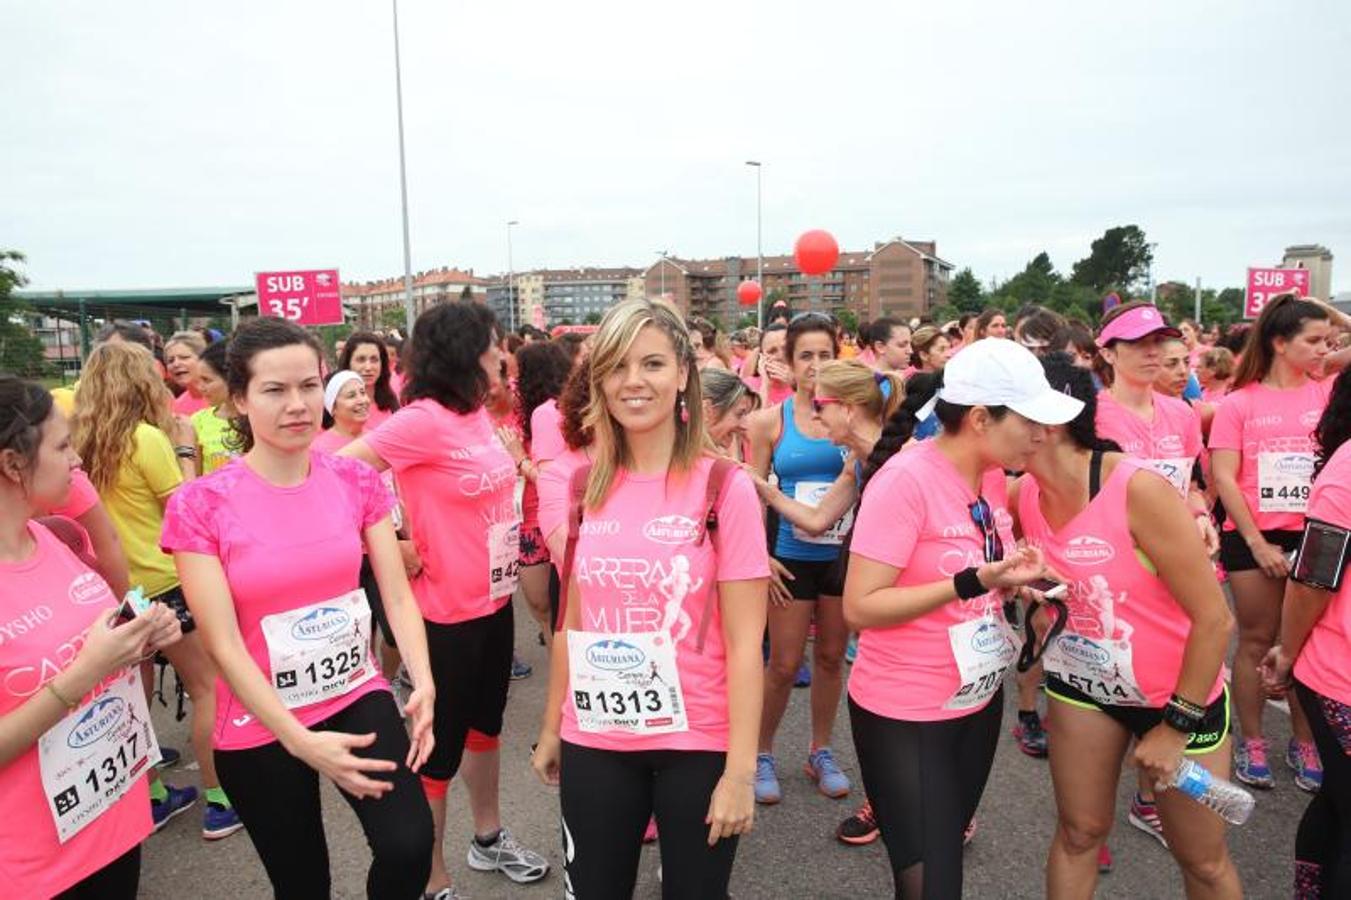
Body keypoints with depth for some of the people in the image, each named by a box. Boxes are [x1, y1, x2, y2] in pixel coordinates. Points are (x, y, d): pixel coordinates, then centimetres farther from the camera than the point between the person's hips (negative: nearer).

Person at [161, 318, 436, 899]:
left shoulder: (356, 481, -4)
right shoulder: (201, 505, -14)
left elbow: (397, 595, -5)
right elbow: (224, 645, -16)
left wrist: (422, 683, -22)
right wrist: (301, 741, -24)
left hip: (358, 697, 2)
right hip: (261, 729, -1)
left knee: (409, 845, -18)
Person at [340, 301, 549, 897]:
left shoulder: (477, 412, 3)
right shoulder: (423, 419, -21)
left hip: (495, 601, 8)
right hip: (447, 613, -8)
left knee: (485, 725, 23)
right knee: (440, 746, 8)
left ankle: (488, 839, 43)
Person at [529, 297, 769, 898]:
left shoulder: (724, 488, -11)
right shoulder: (584, 487, 1)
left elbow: (744, 642, -11)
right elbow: (572, 622, 9)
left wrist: (740, 769, -13)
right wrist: (551, 729, 12)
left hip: (696, 743, -3)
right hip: (593, 741, 4)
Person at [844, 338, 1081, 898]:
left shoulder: (993, 476, 0)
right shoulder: (905, 479, -24)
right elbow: (860, 607, -25)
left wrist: (1014, 575, -4)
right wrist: (971, 583, -30)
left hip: (980, 701, 8)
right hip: (904, 714, -8)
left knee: (948, 850, 23)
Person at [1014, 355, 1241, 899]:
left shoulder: (1138, 489, -27)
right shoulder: (1022, 495, -10)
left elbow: (1215, 618, -23)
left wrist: (1177, 725, -17)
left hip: (1179, 692, -4)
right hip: (1082, 683, 4)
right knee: (1078, 833, 13)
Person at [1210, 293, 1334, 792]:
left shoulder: (1328, 395, 4)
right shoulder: (1239, 403, -3)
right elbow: (1224, 478, -6)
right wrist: (1256, 541, -10)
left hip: (1315, 537, 2)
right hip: (1252, 539, -2)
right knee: (1256, 639, 8)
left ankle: (1303, 743, 25)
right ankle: (1250, 741, 21)